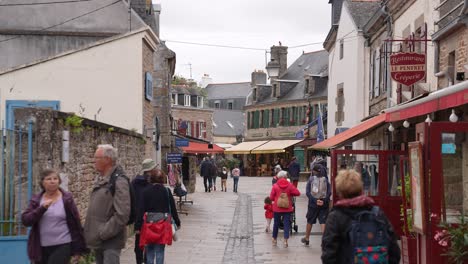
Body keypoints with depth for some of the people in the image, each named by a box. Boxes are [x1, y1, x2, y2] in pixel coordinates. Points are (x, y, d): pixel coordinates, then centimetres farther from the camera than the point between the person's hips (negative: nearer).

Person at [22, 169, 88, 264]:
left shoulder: (67, 199, -1)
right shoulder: (36, 200, 6)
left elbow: (76, 223, -1)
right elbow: (25, 220, -5)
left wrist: (78, 249, -2)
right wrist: (42, 208, -19)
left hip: (63, 246, -3)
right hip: (42, 248, 3)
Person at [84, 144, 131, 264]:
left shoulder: (119, 181, -16)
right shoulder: (100, 179, 12)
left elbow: (122, 214, -22)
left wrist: (103, 233, -19)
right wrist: (91, 232, 11)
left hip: (111, 240, -9)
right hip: (98, 240, 9)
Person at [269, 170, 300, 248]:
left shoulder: (275, 186, -8)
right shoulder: (289, 185, -6)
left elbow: (271, 197, -5)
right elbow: (297, 193, -6)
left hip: (277, 209, 0)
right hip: (287, 209, 0)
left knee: (276, 223, 14)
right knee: (287, 224, 4)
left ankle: (274, 239, 25)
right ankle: (285, 240, -4)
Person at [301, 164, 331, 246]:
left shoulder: (311, 179, -2)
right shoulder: (326, 180, 1)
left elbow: (308, 192, -10)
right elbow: (329, 192, -9)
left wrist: (315, 200, -14)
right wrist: (324, 201, -15)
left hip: (313, 204, 0)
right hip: (324, 204, 0)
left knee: (309, 221, 15)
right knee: (323, 222, -2)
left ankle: (306, 239, 29)